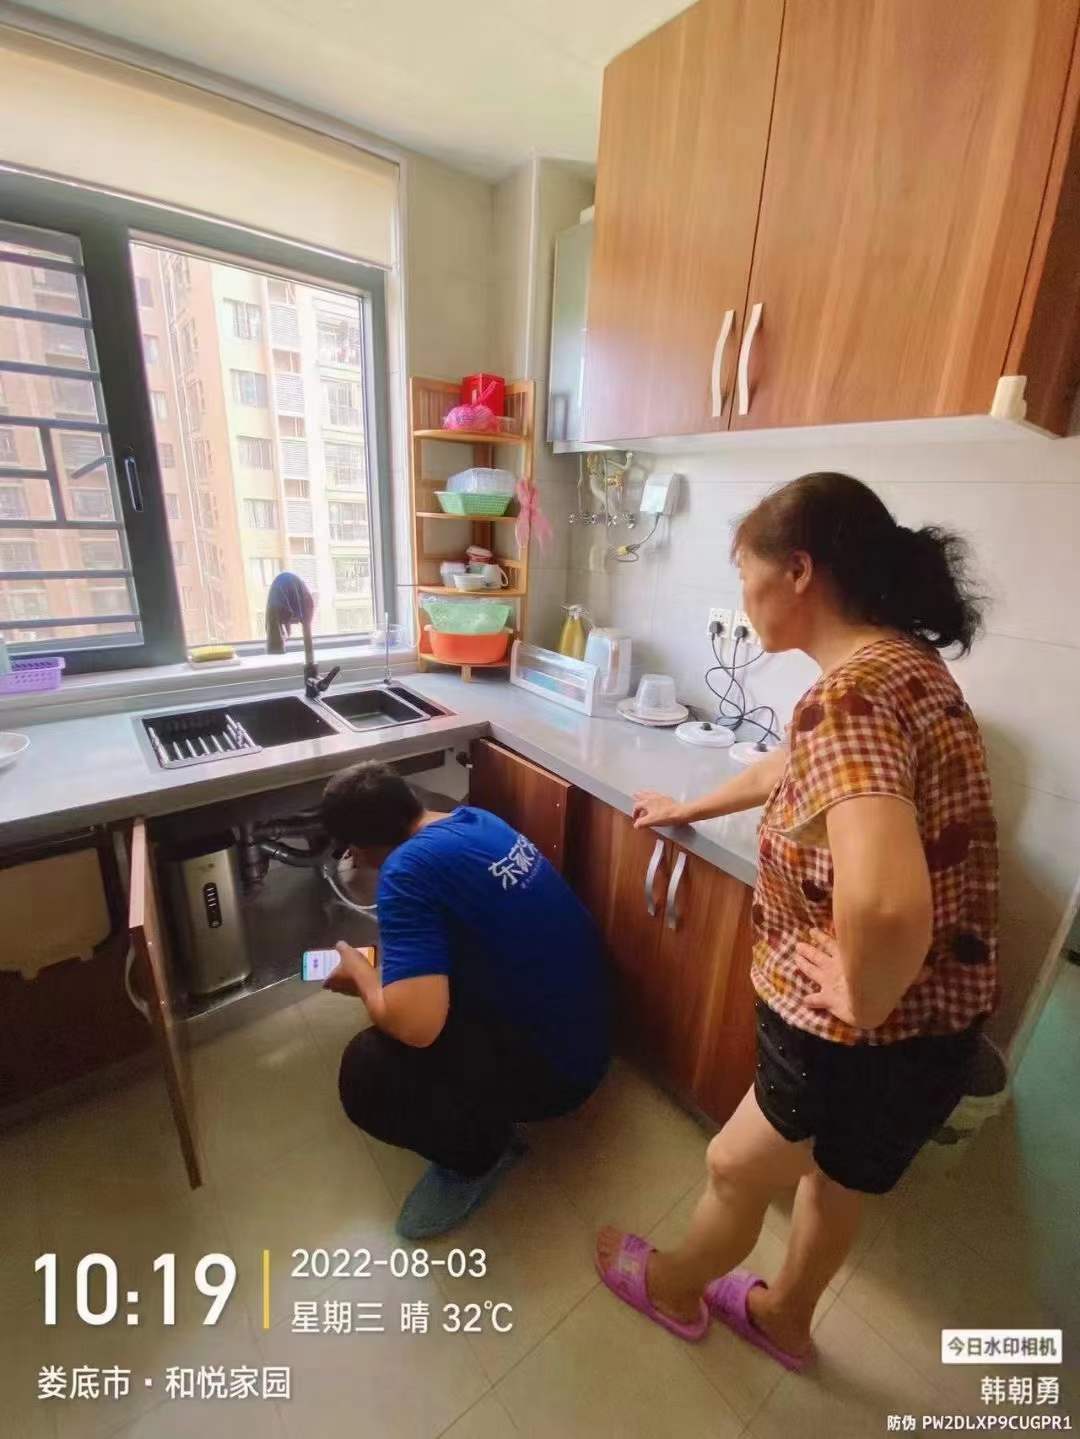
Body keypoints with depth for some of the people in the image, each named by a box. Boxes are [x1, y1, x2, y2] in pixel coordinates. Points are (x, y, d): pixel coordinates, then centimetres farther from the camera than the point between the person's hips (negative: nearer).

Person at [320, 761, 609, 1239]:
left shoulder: (409, 868, -26)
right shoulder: (473, 819, 0)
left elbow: (416, 1024, -31)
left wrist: (359, 972, -11)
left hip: (553, 1065, -9)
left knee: (367, 1072, -20)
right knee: (419, 972, 18)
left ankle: (479, 1155, 7)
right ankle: (484, 1110, 24)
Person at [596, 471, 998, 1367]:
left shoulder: (849, 697, -31)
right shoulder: (903, 663, 2)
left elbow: (885, 905, -46)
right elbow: (793, 772, 15)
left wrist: (859, 1004, -24)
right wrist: (691, 808, 26)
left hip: (881, 1040, -8)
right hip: (934, 1015, 8)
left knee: (736, 1168, 21)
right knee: (834, 1178, 32)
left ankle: (676, 1289, 54)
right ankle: (783, 1317, 61)